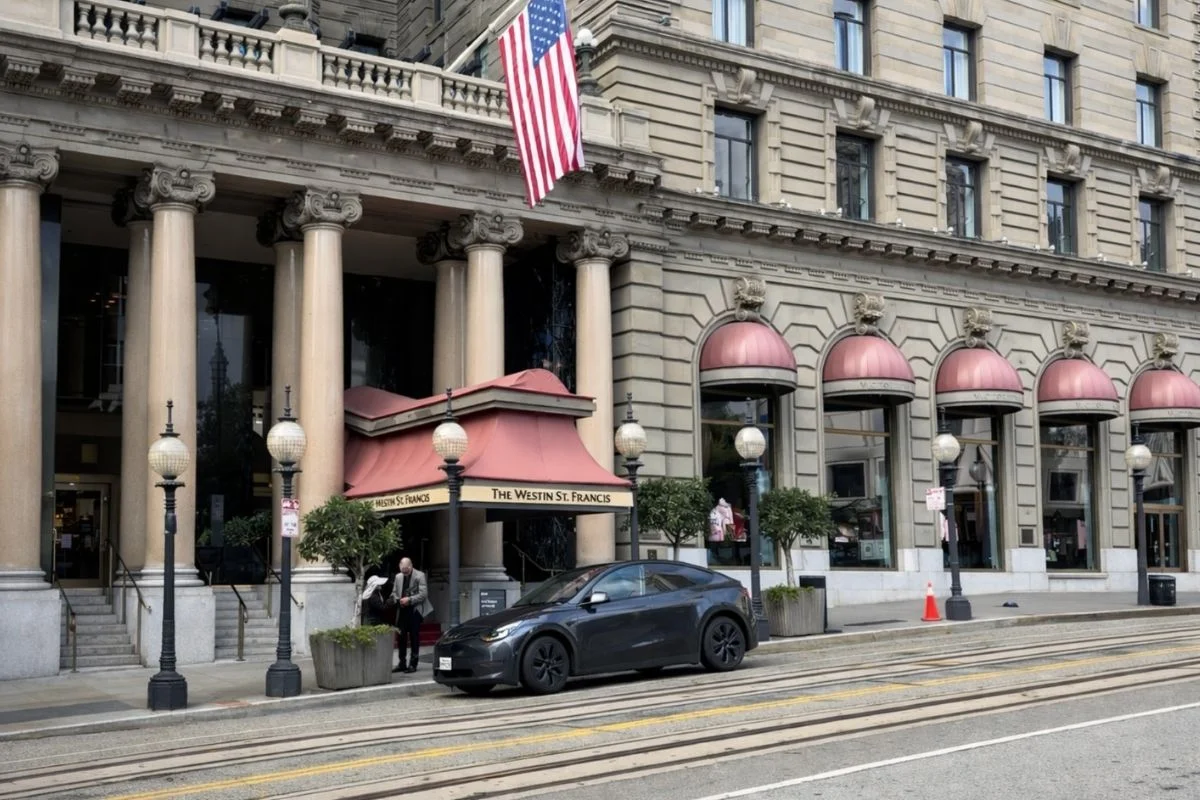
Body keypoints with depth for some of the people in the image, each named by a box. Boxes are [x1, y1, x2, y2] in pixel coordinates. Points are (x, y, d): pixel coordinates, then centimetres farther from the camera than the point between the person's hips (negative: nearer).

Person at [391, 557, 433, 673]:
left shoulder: (420, 576, -6)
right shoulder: (398, 577, 9)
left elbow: (423, 594, -12)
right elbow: (394, 593, 15)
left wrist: (409, 600, -19)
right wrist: (398, 600, -6)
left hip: (415, 610, -5)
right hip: (402, 610, 5)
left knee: (414, 638, -1)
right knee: (401, 637, 6)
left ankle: (413, 664, 4)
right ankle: (402, 663, 15)